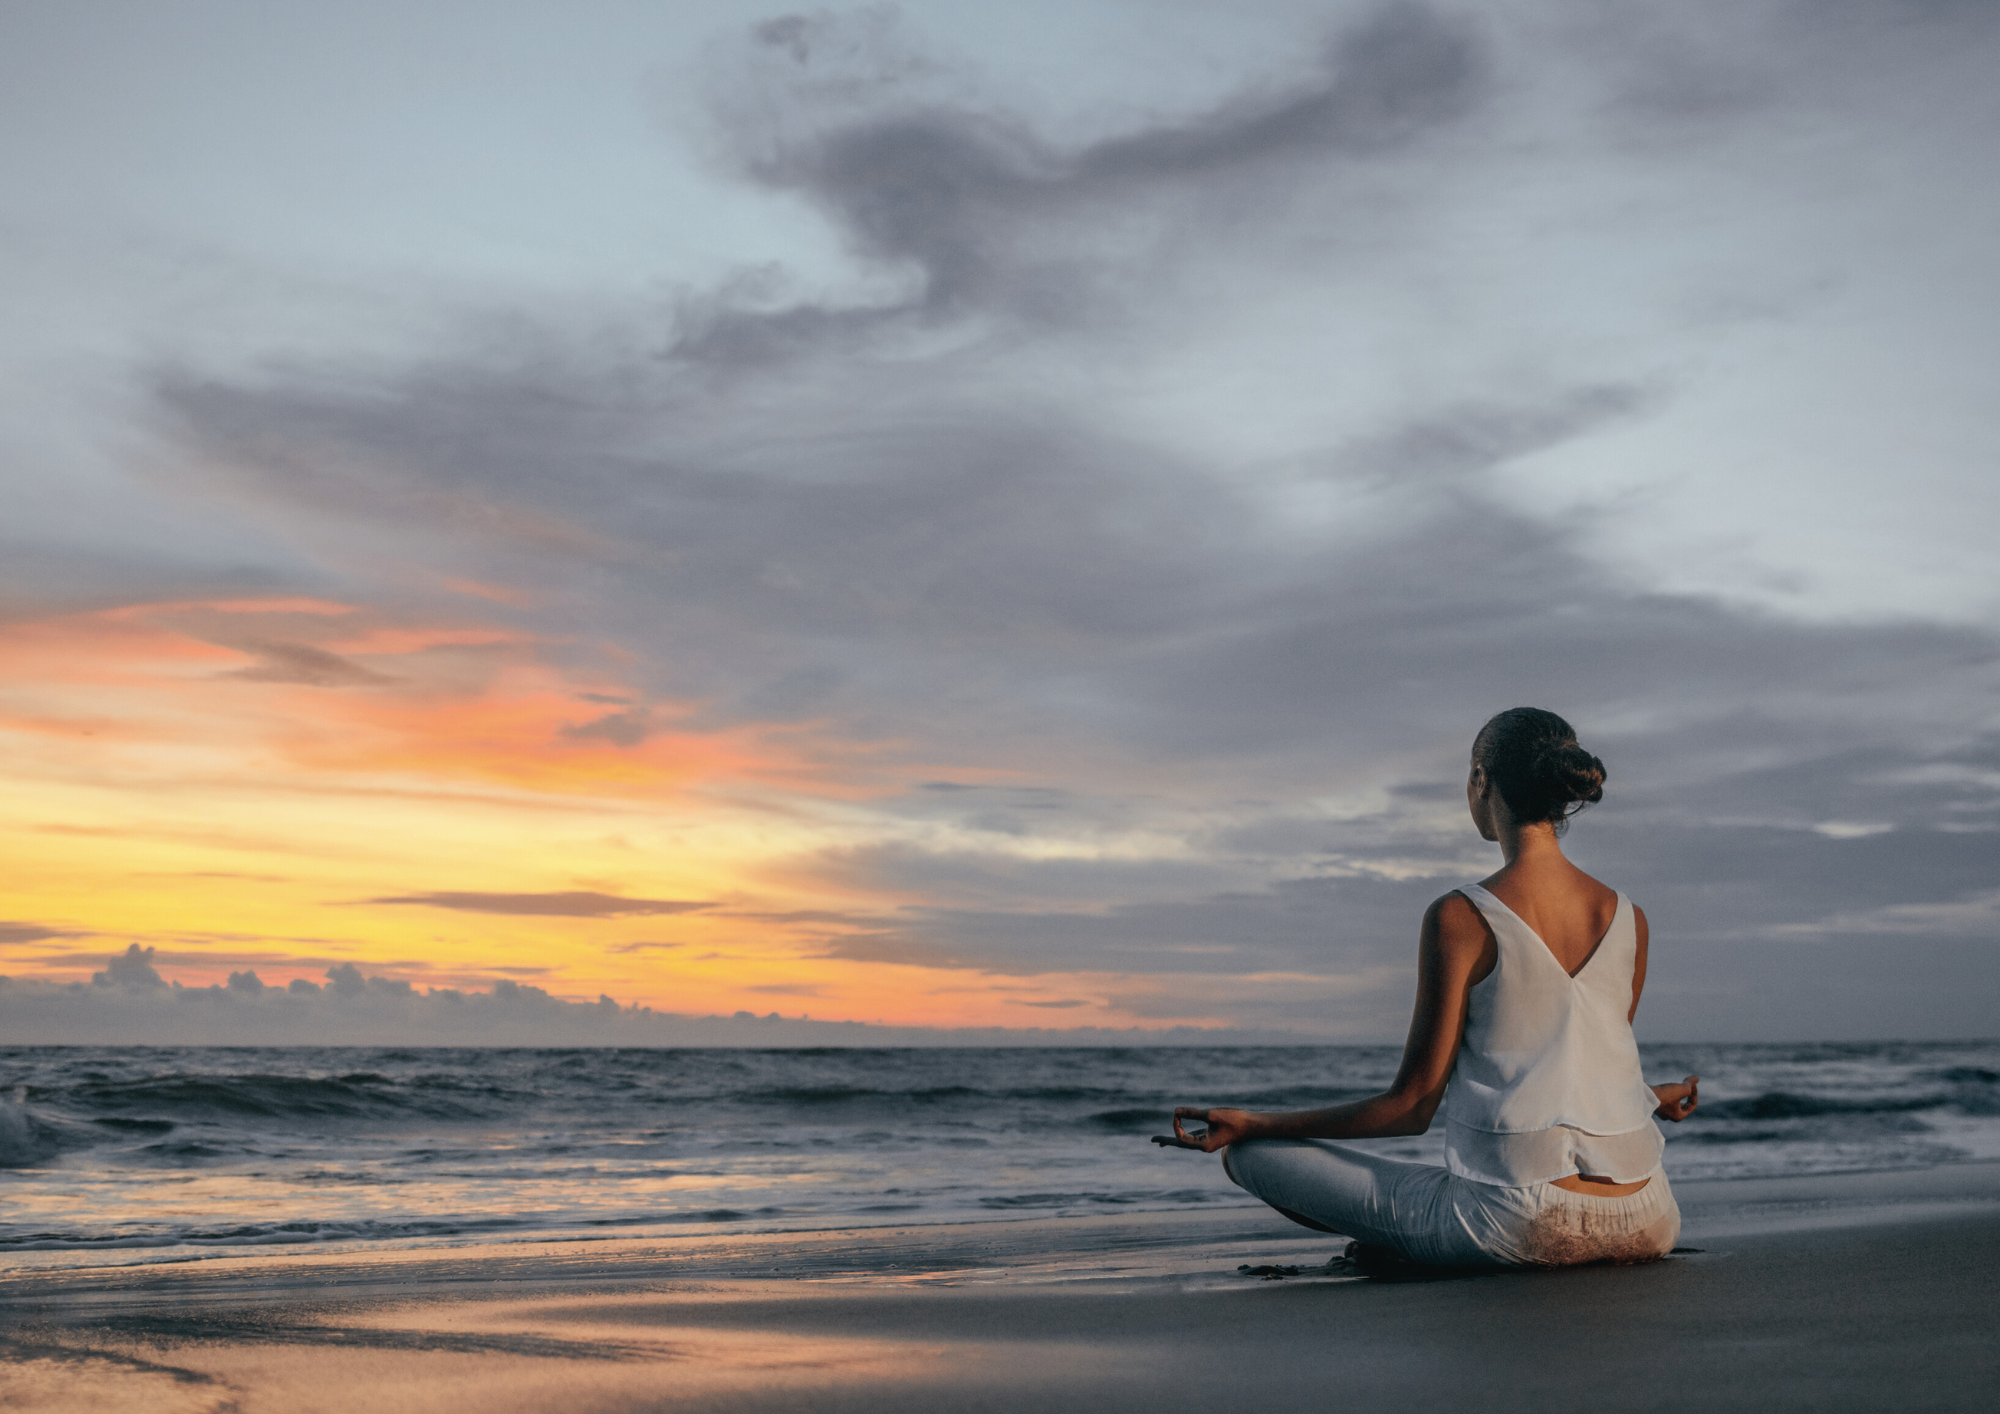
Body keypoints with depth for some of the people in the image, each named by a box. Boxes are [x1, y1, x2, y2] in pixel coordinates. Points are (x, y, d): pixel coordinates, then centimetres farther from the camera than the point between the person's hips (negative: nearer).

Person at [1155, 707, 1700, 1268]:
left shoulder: (1460, 919, -10)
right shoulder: (1629, 919, 4)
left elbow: (1413, 1106, -9)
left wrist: (1253, 1126, 0)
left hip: (1520, 1223, -5)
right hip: (1641, 1225, 5)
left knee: (1250, 1153, 5)